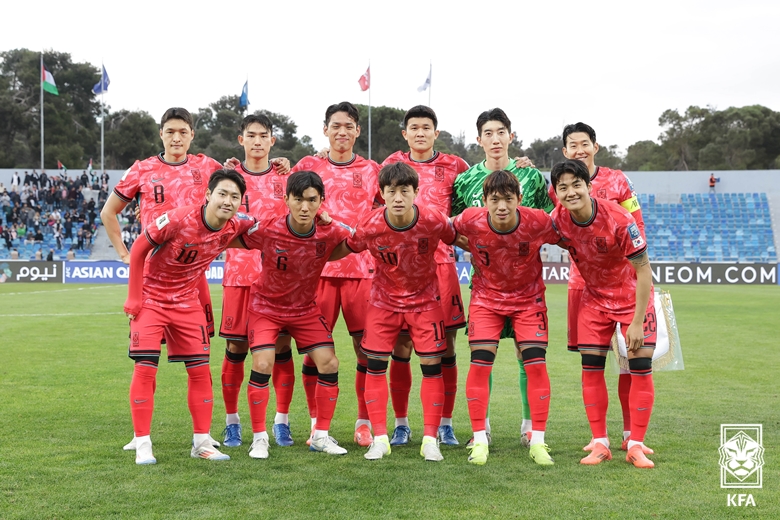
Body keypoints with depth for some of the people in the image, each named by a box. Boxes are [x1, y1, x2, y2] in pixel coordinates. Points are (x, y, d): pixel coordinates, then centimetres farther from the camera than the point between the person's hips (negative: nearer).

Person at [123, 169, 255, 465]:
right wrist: (134, 299, -13)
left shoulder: (235, 227, -12)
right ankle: (142, 445, -3)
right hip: (151, 299, -4)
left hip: (187, 302, 4)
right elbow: (139, 249, -14)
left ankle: (202, 442, 13)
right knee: (145, 368, -10)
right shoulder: (178, 220, -26)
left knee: (200, 369, 3)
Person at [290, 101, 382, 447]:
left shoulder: (372, 171, 12)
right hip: (318, 266, 0)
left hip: (362, 267, 0)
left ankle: (364, 423, 11)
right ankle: (317, 424, 10)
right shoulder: (309, 166, 10)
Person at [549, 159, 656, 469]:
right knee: (591, 368, -2)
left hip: (632, 295, -3)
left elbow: (643, 270, -23)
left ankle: (636, 446, 2)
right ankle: (600, 443, 9)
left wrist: (637, 322, -22)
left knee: (641, 367, -9)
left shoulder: (618, 219, -29)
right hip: (594, 298, 4)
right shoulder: (558, 220, -16)